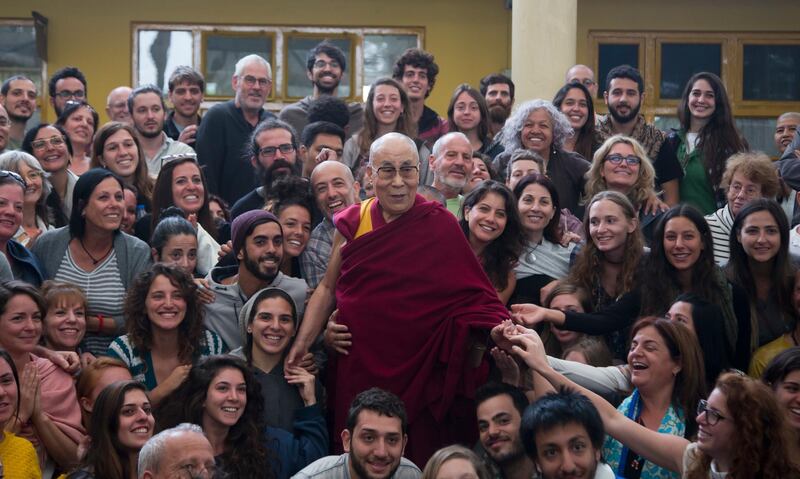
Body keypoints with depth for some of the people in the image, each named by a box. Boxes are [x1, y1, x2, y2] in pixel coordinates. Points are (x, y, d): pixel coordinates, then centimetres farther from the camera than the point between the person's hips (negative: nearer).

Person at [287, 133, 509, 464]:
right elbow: (328, 288, 11)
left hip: (418, 366, -2)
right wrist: (302, 344, 3)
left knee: (418, 455, 2)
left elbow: (472, 295, -6)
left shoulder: (440, 225, -4)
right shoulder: (352, 223, 3)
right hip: (358, 362, 2)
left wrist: (498, 331, -23)